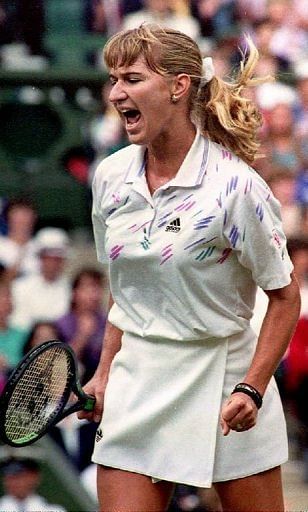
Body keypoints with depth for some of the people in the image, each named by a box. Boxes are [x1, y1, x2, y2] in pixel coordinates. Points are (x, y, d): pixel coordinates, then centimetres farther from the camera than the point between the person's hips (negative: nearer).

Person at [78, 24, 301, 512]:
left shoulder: (235, 185, -15)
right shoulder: (111, 175, 3)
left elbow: (286, 295, -9)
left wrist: (251, 389, -17)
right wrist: (104, 373, 10)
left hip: (224, 380, -4)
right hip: (137, 381, 4)